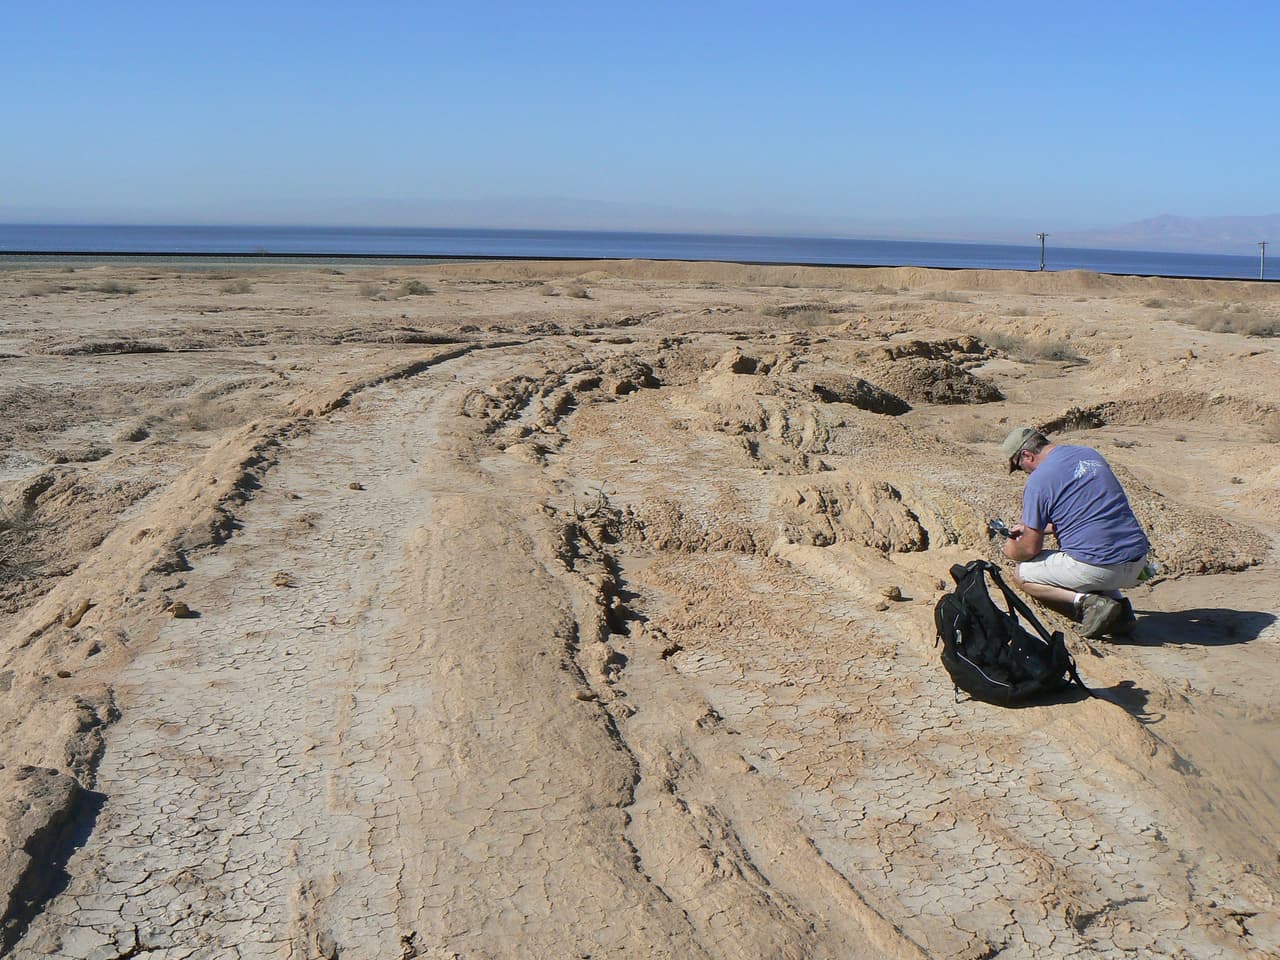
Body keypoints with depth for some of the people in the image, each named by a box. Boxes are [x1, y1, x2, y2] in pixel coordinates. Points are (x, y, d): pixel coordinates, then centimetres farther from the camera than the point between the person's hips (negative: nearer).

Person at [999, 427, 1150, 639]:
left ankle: (1088, 601, -8)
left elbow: (1031, 548, -5)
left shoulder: (1038, 480, -7)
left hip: (1097, 568, -7)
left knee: (1021, 577, 13)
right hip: (1137, 563, 7)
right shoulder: (1091, 455, 15)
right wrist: (1032, 527, 36)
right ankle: (1117, 600, 12)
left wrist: (1013, 552, 20)